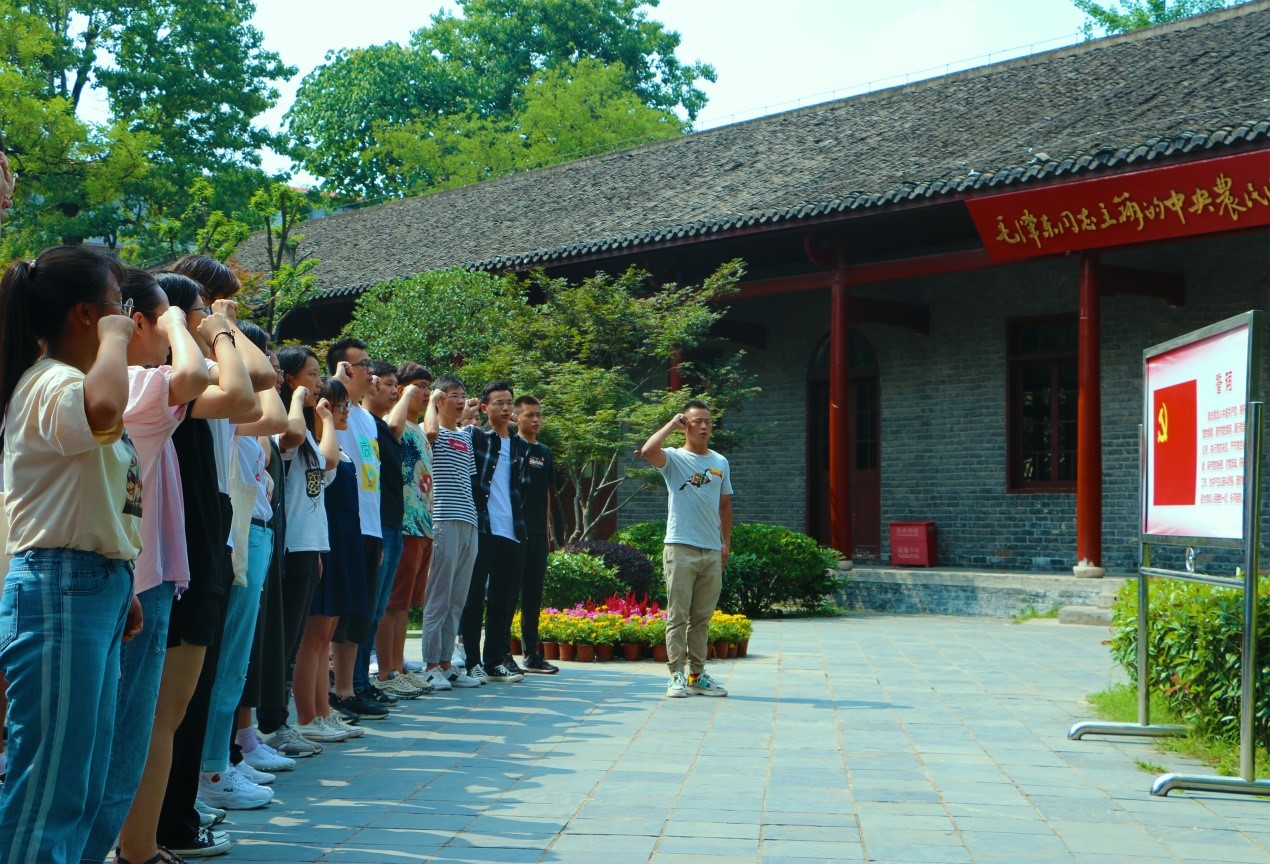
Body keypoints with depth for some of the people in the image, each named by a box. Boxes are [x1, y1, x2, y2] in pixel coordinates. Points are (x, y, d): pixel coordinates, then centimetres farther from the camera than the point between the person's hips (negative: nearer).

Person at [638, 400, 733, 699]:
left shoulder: (720, 463, 14)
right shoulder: (674, 459, -1)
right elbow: (648, 451, -23)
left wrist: (726, 543, 16)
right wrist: (672, 425, -11)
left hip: (712, 551, 5)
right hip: (680, 548, -5)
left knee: (702, 618, 9)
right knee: (678, 616, -3)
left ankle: (697, 675, 15)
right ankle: (677, 675, 0)